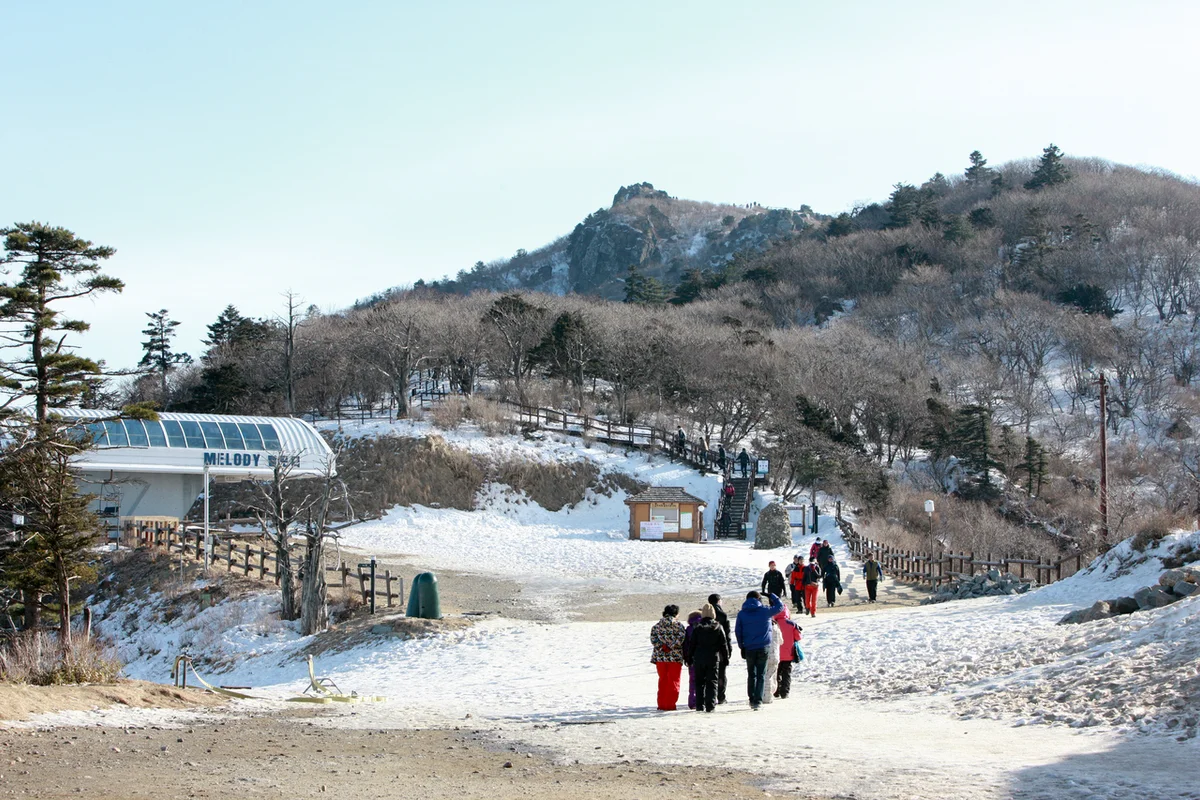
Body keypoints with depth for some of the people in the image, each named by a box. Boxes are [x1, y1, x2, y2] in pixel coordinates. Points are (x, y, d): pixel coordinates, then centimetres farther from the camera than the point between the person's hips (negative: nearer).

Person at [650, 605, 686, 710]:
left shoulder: (657, 625, 8)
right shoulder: (678, 624, -4)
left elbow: (653, 637, -2)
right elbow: (681, 638, -15)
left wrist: (661, 646, -9)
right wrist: (672, 647, -10)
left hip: (660, 657, 4)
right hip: (675, 657, -4)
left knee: (662, 680, 12)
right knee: (673, 681, 4)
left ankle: (661, 704, 12)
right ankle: (670, 704, 1)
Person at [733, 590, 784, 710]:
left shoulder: (741, 614, 1)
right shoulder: (764, 610, -5)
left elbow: (738, 631, 4)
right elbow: (779, 606, 9)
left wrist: (742, 646, 12)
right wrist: (771, 596, 22)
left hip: (749, 649, 2)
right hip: (763, 647, -2)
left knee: (751, 675, 14)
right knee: (761, 675, 1)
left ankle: (752, 699, 15)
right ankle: (758, 700, -8)